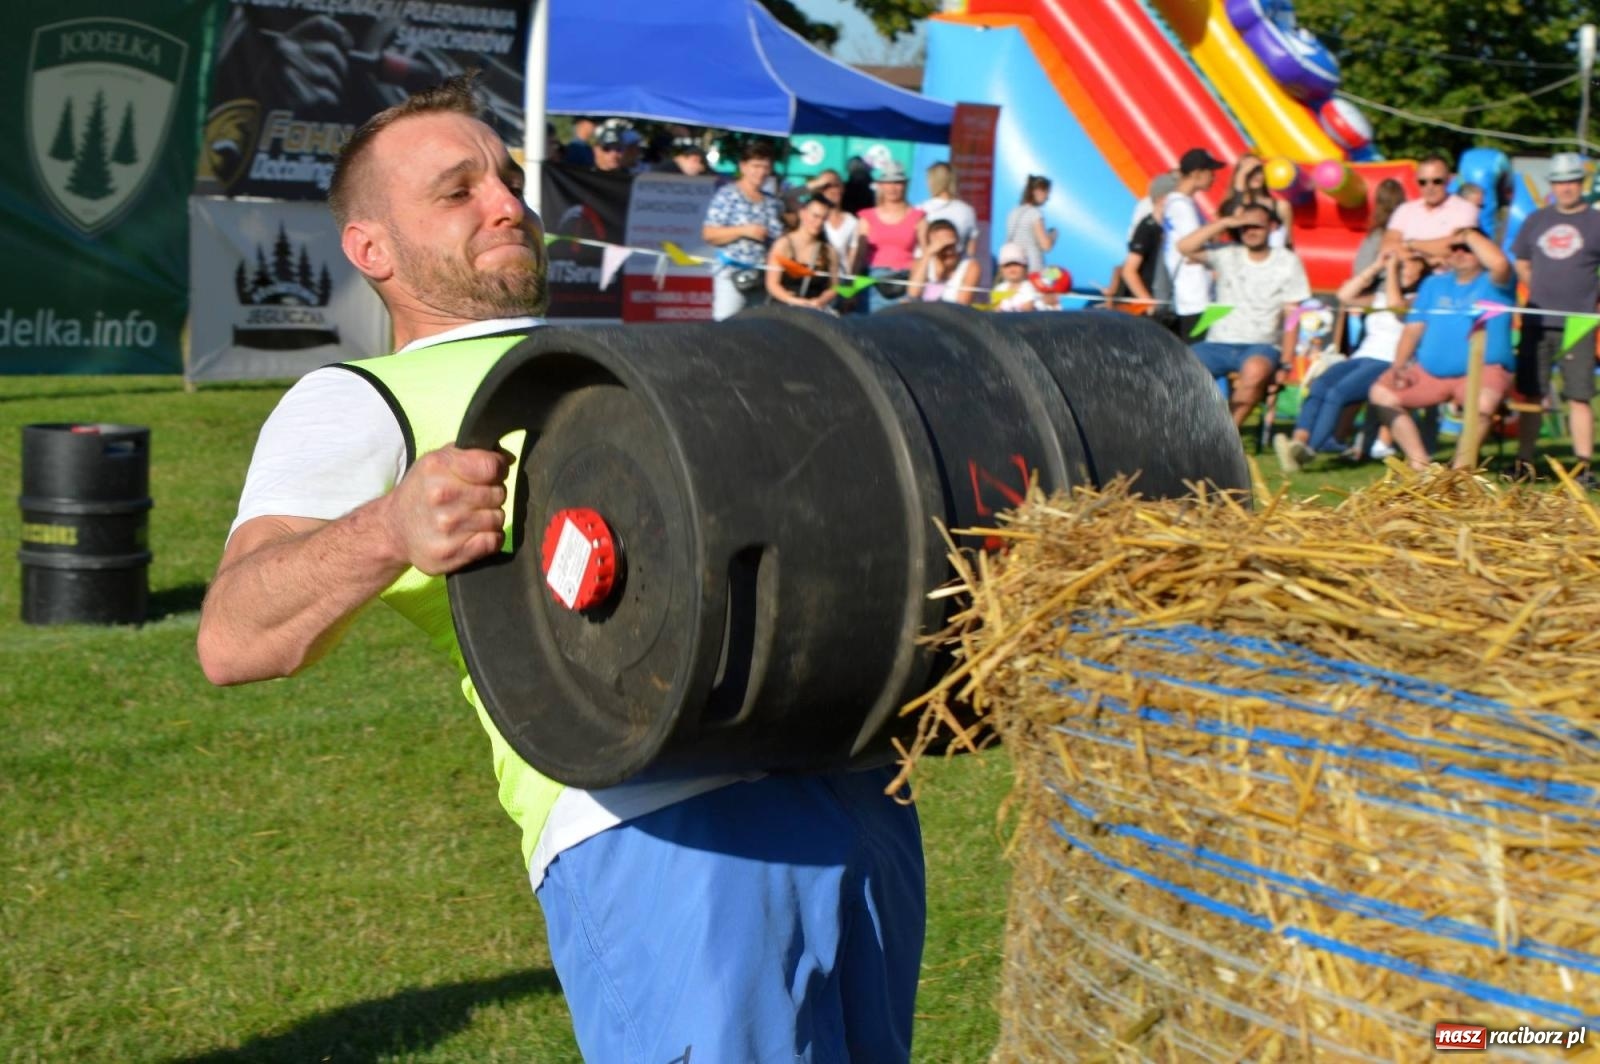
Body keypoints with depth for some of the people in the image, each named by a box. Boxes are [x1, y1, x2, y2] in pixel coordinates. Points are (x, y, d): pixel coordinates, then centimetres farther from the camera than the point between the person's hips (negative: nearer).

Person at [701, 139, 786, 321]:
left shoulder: (773, 202, 13)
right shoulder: (726, 195, -3)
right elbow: (709, 234, -8)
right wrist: (743, 231, -17)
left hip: (764, 277, 6)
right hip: (733, 274, -6)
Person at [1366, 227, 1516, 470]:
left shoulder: (1494, 284, 2)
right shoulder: (1434, 284, 18)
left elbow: (1499, 263, -23)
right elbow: (1413, 329, 13)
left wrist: (1469, 234, -9)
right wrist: (1398, 366, -3)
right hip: (1428, 372, 5)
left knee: (1485, 401, -37)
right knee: (1381, 393, -13)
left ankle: (1461, 468, -23)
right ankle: (1420, 463, -16)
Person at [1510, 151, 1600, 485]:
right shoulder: (1536, 220, 12)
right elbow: (1520, 264, 19)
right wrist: (1542, 291, 7)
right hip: (1536, 322, 3)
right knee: (1530, 394, 6)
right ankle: (1524, 462, 13)